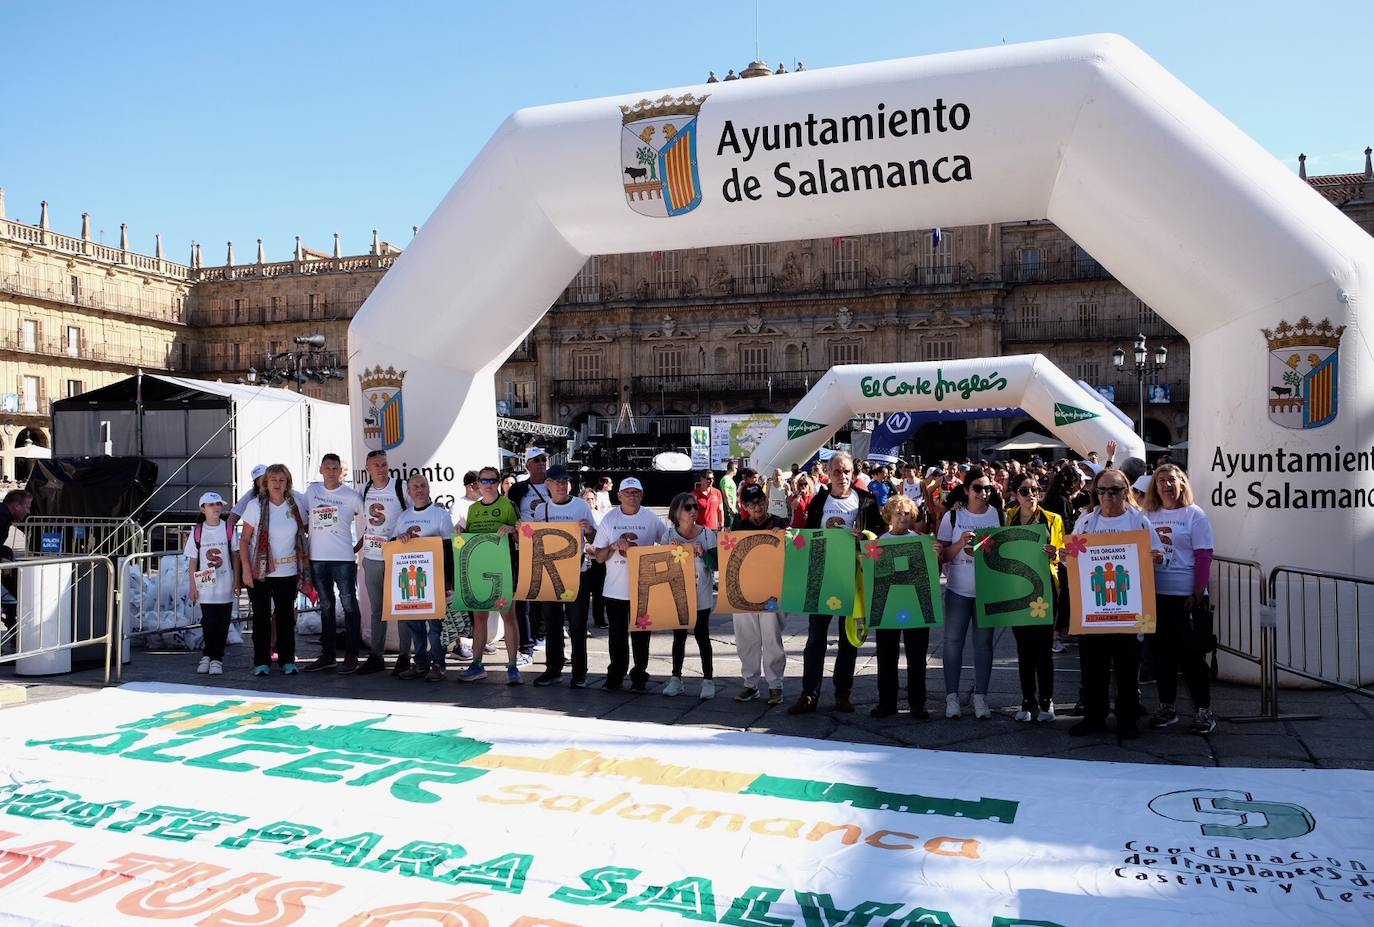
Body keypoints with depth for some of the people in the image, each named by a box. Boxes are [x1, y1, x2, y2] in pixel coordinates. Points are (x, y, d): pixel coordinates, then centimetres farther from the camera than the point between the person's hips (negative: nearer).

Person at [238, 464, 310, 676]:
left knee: (286, 616, 4)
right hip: (259, 571, -1)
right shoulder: (255, 506, -4)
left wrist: (304, 568, 4)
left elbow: (303, 534, 9)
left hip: (287, 571, 1)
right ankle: (261, 662, 12)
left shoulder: (296, 504, 1)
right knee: (261, 616, 4)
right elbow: (244, 540, -2)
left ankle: (287, 660, 14)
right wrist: (246, 569, -10)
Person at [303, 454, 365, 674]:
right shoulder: (311, 491, 7)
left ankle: (351, 656, 4)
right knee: (325, 607, 12)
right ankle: (327, 655, 20)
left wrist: (357, 547, -1)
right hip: (318, 558, 4)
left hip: (343, 559, -4)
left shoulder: (351, 496, -3)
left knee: (349, 605, -2)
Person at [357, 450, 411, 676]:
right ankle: (376, 656, 18)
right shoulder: (364, 491, 7)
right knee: (376, 610, 11)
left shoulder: (401, 487, -8)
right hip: (371, 558, 5)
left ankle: (404, 657, 8)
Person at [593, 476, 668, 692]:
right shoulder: (609, 519, 1)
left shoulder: (651, 519, -1)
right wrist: (615, 546, -16)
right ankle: (615, 676, 22)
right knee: (617, 634, 10)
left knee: (640, 635, 7)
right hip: (615, 589, 1)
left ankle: (639, 676, 18)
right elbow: (599, 557, 2)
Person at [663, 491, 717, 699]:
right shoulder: (669, 535, -1)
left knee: (702, 635, 2)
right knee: (679, 636, 9)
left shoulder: (707, 533, -6)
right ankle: (676, 678, 18)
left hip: (701, 595, -2)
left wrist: (703, 553, -24)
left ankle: (708, 679, 10)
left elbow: (716, 564, -8)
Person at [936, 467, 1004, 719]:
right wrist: (961, 543, -19)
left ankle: (980, 696, 15)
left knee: (983, 642, 6)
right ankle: (952, 696, 12)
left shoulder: (997, 514, 1)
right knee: (953, 641, 3)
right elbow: (941, 555, -3)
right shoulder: (953, 516, -2)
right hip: (958, 590, -1)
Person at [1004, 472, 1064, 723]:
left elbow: (1062, 554, 3)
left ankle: (1046, 702, 10)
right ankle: (1028, 701, 15)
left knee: (1044, 646, 0)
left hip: (1044, 587, -2)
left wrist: (1054, 554, -17)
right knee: (1024, 646, 7)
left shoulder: (1053, 520, 2)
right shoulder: (1008, 519, 6)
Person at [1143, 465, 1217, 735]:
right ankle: (1166, 707, 22)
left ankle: (1204, 710, 10)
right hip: (1154, 595, 4)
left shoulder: (1194, 515, -3)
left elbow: (1204, 557, -7)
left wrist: (1197, 595, -12)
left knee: (1191, 654, -1)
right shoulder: (1148, 516, 8)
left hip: (1186, 597, -4)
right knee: (1161, 653, 11)